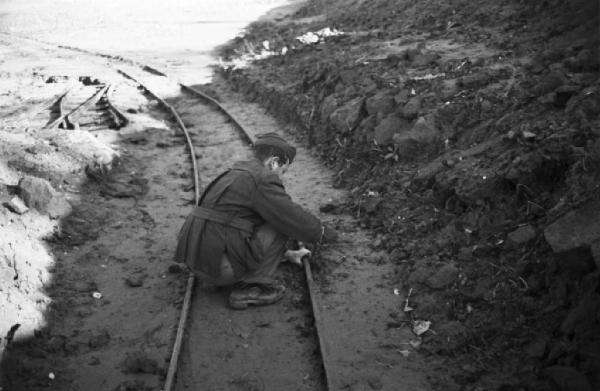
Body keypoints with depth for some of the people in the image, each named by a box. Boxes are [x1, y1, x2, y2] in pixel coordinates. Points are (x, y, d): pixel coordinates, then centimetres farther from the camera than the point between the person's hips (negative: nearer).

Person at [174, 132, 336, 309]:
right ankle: (249, 287, -2)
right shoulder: (263, 180, -10)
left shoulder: (235, 176, 21)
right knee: (282, 223, -1)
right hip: (220, 266, -10)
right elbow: (295, 218, -9)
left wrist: (286, 253, 35)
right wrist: (322, 231, 12)